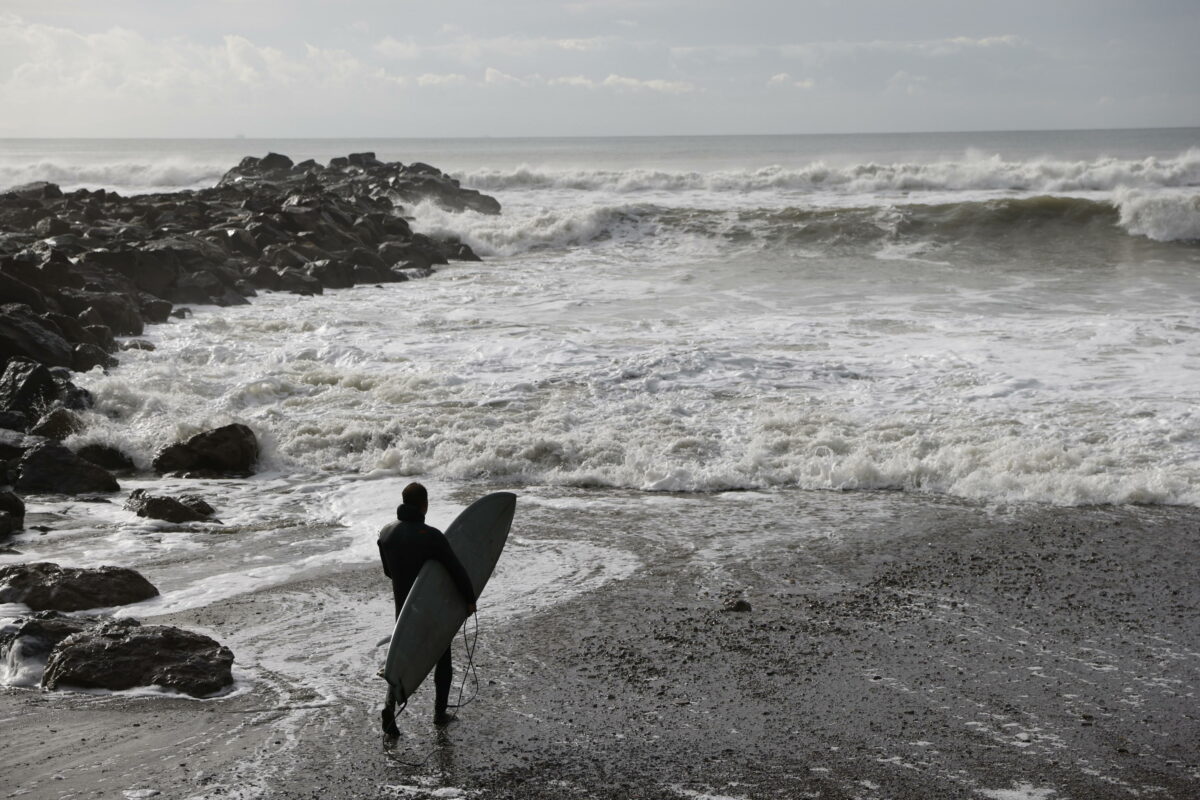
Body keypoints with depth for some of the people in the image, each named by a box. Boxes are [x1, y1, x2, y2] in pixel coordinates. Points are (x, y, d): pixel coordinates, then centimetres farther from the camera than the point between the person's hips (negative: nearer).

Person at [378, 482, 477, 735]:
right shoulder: (431, 536, -22)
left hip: (403, 607, 4)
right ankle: (440, 712, 22)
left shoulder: (386, 533, -4)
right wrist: (470, 599, -5)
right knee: (443, 660, 16)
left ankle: (390, 706, -7)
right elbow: (457, 571, -19)